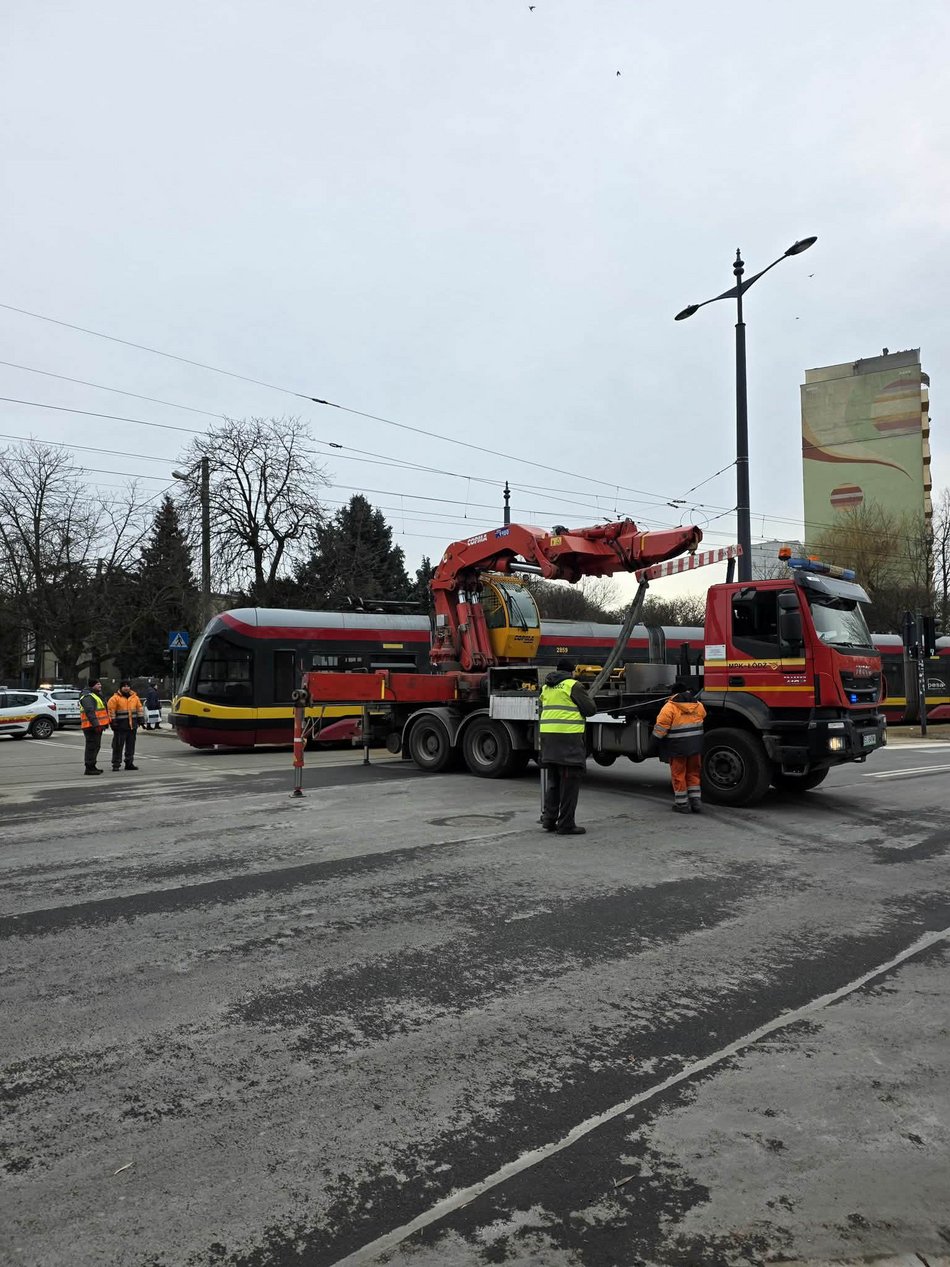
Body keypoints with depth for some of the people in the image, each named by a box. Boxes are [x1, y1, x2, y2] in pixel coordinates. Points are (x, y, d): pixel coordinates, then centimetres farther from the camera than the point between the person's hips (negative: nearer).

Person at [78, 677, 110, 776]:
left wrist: (104, 723, 26)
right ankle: (89, 768, -6)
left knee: (96, 746, 16)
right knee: (92, 746, -9)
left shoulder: (96, 695, 21)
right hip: (91, 726, -11)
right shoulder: (87, 697, -14)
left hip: (97, 725, 11)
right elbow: (90, 712, -24)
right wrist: (96, 724, -29)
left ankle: (92, 766, 25)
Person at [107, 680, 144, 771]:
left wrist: (139, 719, 12)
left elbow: (139, 708, 16)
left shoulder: (135, 697, 10)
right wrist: (113, 722, -13)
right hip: (120, 726, -5)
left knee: (131, 745, 11)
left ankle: (129, 763, 19)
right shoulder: (115, 698, -6)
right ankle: (116, 764, 2)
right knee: (118, 746, -4)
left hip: (132, 726, 5)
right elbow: (111, 711, -9)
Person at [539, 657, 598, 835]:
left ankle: (548, 818, 16)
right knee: (569, 782, -1)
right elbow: (590, 710, -5)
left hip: (548, 735, 7)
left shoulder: (546, 687, 15)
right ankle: (566, 824, 1)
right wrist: (587, 697, 15)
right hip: (569, 738, -7)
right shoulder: (573, 685, -7)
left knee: (553, 780, 17)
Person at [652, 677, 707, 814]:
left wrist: (657, 739, 4)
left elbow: (659, 730, -13)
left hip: (677, 747, -5)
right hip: (695, 746, 5)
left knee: (678, 775, 6)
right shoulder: (698, 706, 5)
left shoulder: (670, 707, -13)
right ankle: (696, 801, 16)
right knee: (693, 773, 17)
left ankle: (682, 804, 10)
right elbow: (703, 721, 18)